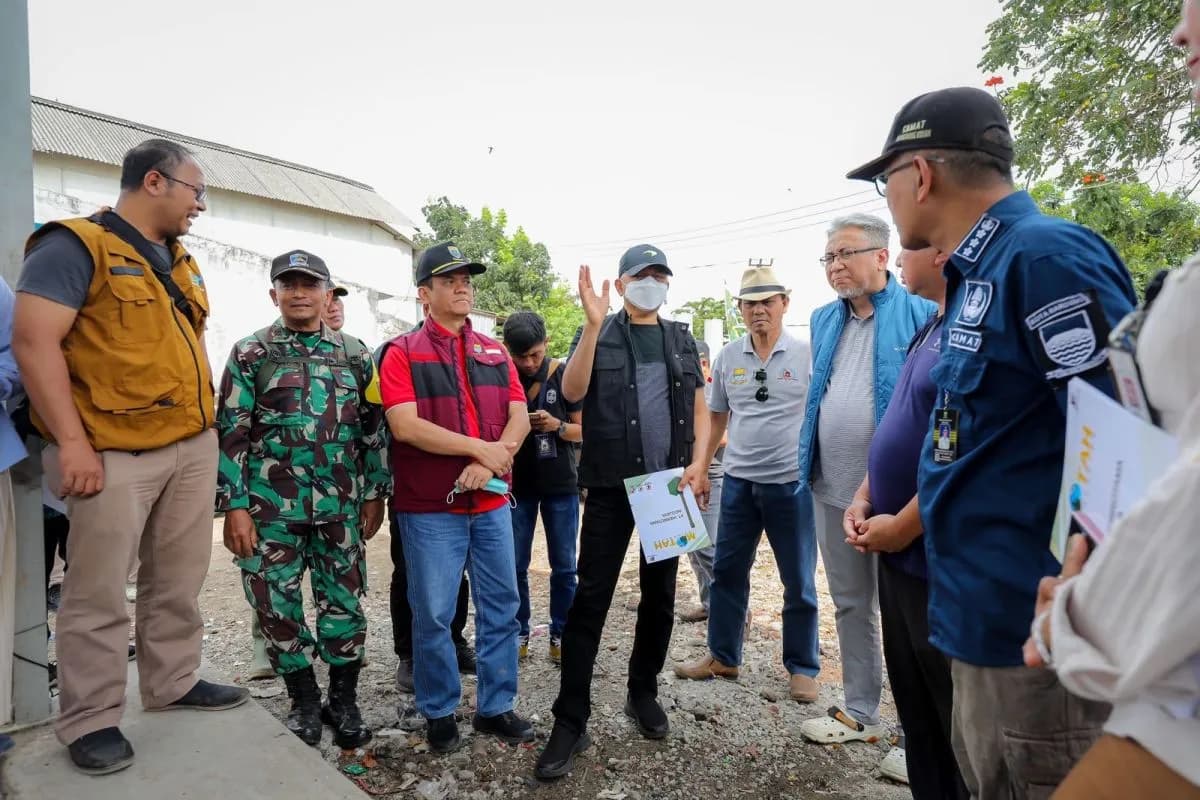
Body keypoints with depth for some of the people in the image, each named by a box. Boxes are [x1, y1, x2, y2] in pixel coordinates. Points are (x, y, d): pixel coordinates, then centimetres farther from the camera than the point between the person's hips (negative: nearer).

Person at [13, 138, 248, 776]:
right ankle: (90, 721, 18)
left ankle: (174, 683, 31)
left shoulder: (179, 262, 17)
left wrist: (206, 424, 17)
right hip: (114, 454, -7)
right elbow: (33, 340, -17)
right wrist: (71, 442, -20)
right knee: (99, 595, 3)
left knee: (179, 580, 16)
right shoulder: (75, 245, -9)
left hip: (192, 447, 8)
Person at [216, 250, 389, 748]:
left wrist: (374, 494, 5)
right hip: (271, 507, -1)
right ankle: (305, 701, 27)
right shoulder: (250, 353, 1)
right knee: (277, 605, 8)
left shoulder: (355, 355, 7)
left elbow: (373, 429, 9)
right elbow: (231, 432, -3)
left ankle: (344, 701, 25)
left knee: (344, 602, 8)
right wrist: (234, 506, -9)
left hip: (341, 506, 2)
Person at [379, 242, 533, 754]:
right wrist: (479, 447, -15)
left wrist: (489, 464, -14)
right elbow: (405, 425, -15)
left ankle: (496, 707, 26)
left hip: (492, 503, 5)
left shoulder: (495, 353, 12)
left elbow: (519, 418, 3)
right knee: (434, 615, 5)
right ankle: (439, 713, 24)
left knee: (501, 608, 10)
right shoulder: (402, 353, -2)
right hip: (430, 508, -4)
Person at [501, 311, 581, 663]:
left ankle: (561, 634, 19)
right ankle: (518, 632, 22)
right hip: (517, 483, 1)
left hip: (561, 484, 0)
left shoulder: (566, 375, -5)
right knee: (515, 565, 6)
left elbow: (583, 430, 0)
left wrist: (557, 425, -20)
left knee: (564, 565, 5)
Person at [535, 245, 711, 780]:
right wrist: (594, 323, -23)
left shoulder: (682, 340, 11)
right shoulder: (598, 334, 1)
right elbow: (572, 391, -15)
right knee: (591, 599, -3)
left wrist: (698, 462, -4)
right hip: (611, 487, -3)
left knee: (660, 595, 12)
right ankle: (570, 721, 5)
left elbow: (699, 408, 11)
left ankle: (643, 694, 30)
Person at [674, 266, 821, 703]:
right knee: (727, 571, 13)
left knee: (799, 581, 9)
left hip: (792, 482, -4)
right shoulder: (727, 357, 4)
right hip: (738, 481, 4)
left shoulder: (806, 354, -7)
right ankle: (722, 656, 30)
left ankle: (803, 667, 26)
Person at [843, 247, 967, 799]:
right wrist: (863, 499, 8)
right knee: (913, 698, 22)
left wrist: (902, 526, -17)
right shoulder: (930, 329, 11)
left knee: (957, 715, 9)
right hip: (900, 551, 9)